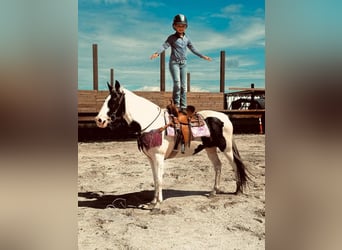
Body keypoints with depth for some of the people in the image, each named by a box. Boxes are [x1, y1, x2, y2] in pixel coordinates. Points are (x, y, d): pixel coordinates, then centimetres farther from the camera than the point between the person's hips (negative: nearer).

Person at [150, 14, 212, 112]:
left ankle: (183, 106, 9)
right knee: (177, 84, -18)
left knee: (183, 86, 3)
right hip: (174, 63, -5)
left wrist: (203, 56, 21)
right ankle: (176, 104, -7)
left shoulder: (187, 38, 11)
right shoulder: (172, 37, -2)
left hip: (183, 63, 5)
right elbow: (165, 45, -16)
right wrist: (157, 53, -34)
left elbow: (193, 49, 20)